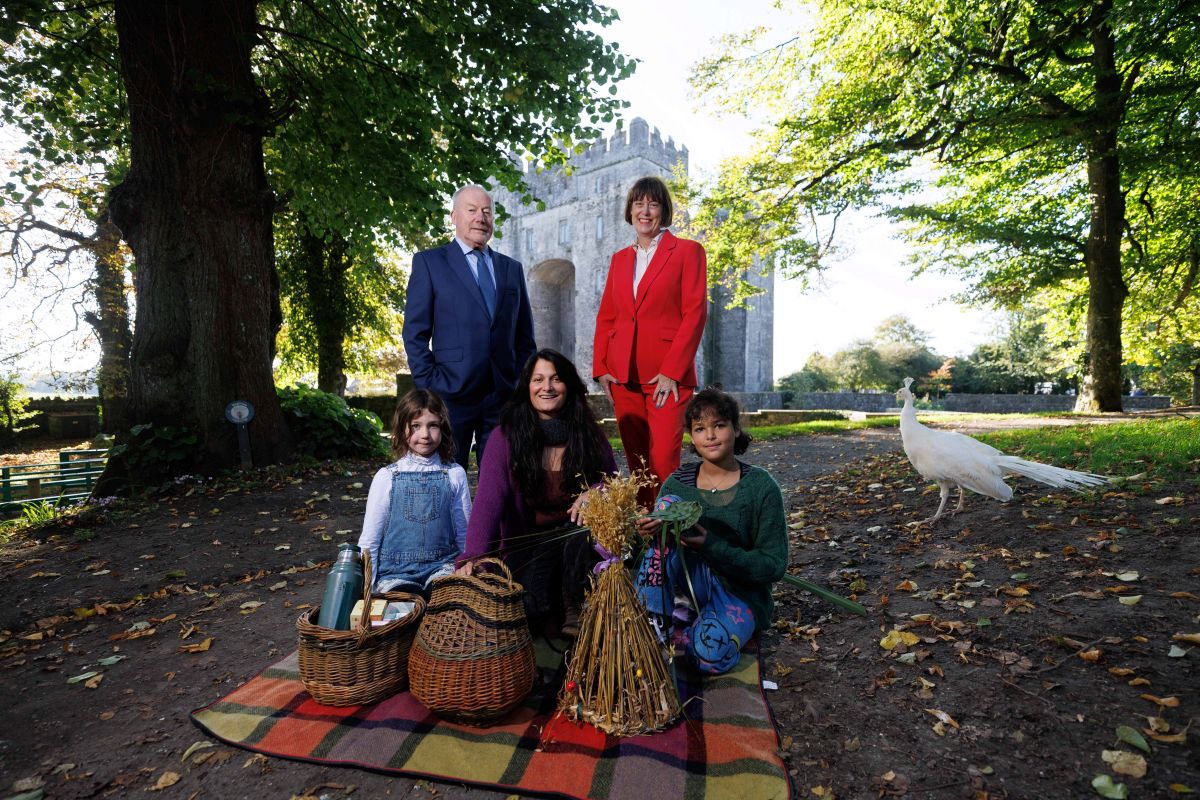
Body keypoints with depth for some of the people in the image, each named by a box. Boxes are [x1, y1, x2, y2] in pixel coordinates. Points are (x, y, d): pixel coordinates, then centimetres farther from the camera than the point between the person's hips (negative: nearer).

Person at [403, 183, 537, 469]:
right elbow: (415, 332, 1)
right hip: (451, 393, -3)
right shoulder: (429, 262, 5)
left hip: (504, 395, 3)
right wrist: (428, 385, -7)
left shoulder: (512, 268, 16)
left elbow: (525, 337, 16)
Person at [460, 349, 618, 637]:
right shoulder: (506, 436, -10)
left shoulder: (589, 433, -3)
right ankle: (551, 610, 12)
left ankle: (574, 608, -8)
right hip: (529, 540, -1)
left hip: (578, 537, 2)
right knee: (530, 608, -26)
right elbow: (488, 500, -20)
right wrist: (474, 557, -36)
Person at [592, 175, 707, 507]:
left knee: (663, 460, -10)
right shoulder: (620, 258, 17)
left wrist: (672, 371, -13)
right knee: (636, 462, 7)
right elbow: (605, 317, 16)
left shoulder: (688, 251, 3)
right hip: (623, 375, 5)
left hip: (668, 375, -4)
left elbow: (695, 314, -6)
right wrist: (600, 368, 4)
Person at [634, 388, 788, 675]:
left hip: (740, 594, -2)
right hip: (685, 590, 3)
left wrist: (712, 547, -23)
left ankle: (670, 633, -2)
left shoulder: (761, 486, -9)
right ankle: (652, 625, -18)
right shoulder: (677, 483, -2)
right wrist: (649, 533, -25)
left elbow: (774, 565, -10)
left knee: (712, 652, -36)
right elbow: (658, 546, 0)